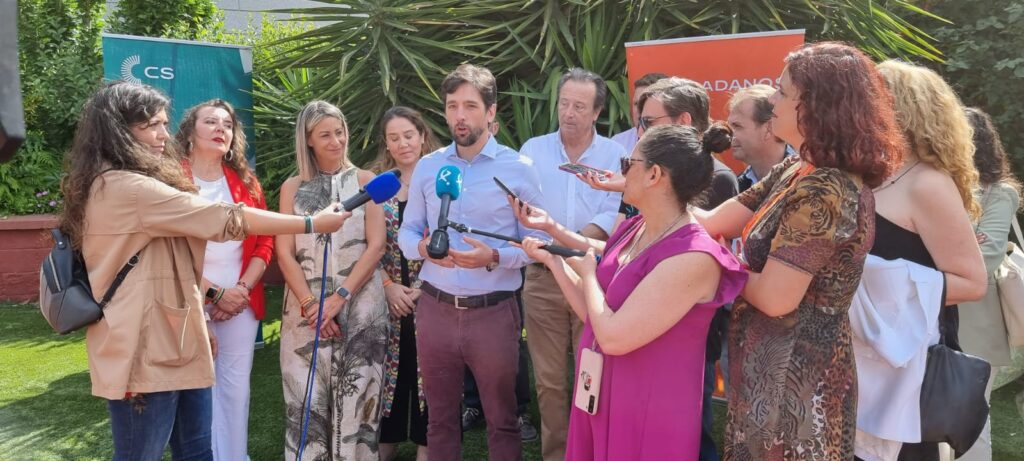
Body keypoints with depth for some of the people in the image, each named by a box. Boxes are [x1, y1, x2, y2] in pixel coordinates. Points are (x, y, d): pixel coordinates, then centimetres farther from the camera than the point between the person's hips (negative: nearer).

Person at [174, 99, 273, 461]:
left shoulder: (246, 182, 10)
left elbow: (264, 242, 8)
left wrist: (243, 289, -6)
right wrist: (214, 293, -12)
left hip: (241, 301, 4)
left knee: (236, 385, 8)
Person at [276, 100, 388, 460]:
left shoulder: (366, 181, 5)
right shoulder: (293, 187, 9)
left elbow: (376, 246, -3)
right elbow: (285, 252, 4)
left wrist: (339, 298, -11)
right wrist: (310, 304, -9)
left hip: (360, 308, -1)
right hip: (305, 309, 1)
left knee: (355, 402, 1)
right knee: (306, 404, 2)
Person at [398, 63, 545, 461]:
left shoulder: (518, 169, -6)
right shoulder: (426, 167, 5)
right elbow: (407, 231, 9)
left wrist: (493, 258, -23)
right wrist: (422, 247, -13)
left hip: (494, 312, -3)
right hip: (435, 309, 3)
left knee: (501, 421, 12)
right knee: (440, 418, 18)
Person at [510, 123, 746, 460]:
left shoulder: (693, 257, -25)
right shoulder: (632, 229, 2)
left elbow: (612, 337, -28)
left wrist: (588, 273, -13)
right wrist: (551, 258, 8)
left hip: (648, 417, -8)